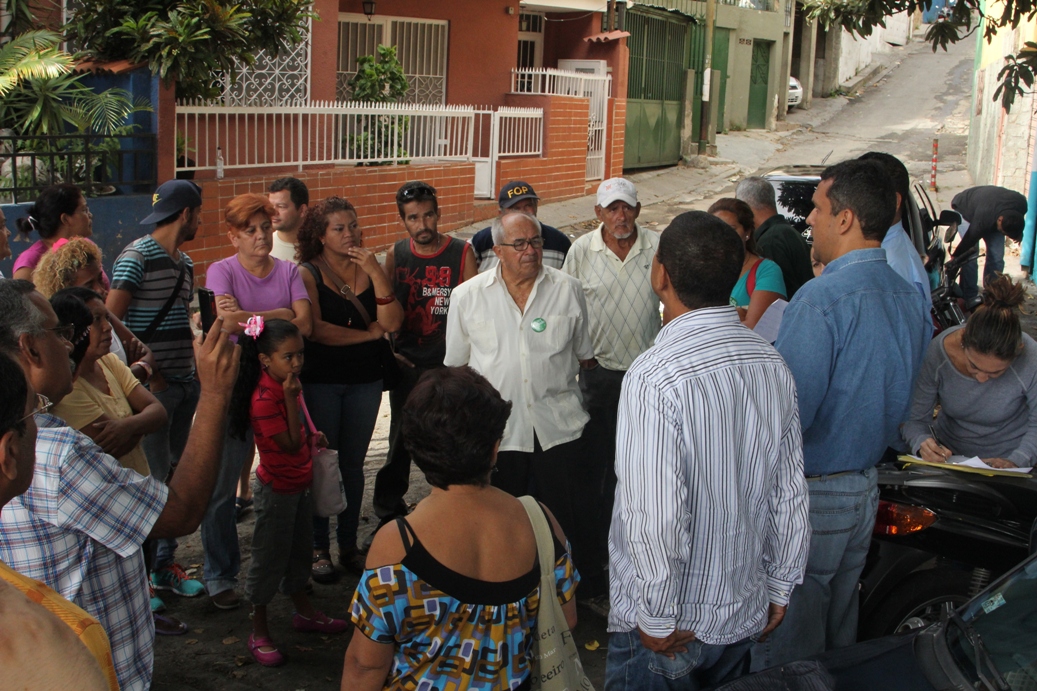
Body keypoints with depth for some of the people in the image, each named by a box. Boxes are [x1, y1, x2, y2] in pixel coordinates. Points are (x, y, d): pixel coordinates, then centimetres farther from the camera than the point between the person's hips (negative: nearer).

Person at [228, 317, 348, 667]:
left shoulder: (286, 385, 3)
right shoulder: (264, 398, -27)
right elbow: (291, 444, -27)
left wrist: (311, 436, 3)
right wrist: (291, 396, -30)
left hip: (300, 483, 9)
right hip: (277, 489, -9)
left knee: (300, 548, 22)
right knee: (269, 557, 2)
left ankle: (304, 612, 40)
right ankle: (259, 634, 14)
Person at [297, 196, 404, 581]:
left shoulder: (368, 269, 4)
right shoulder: (308, 273, -6)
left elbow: (392, 323, -8)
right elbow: (314, 329, -17)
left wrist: (376, 273, -17)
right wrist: (369, 333, -8)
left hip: (365, 380, 3)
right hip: (320, 380, -3)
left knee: (353, 463, 10)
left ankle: (349, 545, 21)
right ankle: (319, 549, 13)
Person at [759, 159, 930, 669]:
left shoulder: (822, 298, -23)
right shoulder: (910, 297, 3)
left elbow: (788, 413, -26)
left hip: (807, 495, -8)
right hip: (866, 488, 8)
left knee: (785, 649, 7)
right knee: (838, 634, 24)